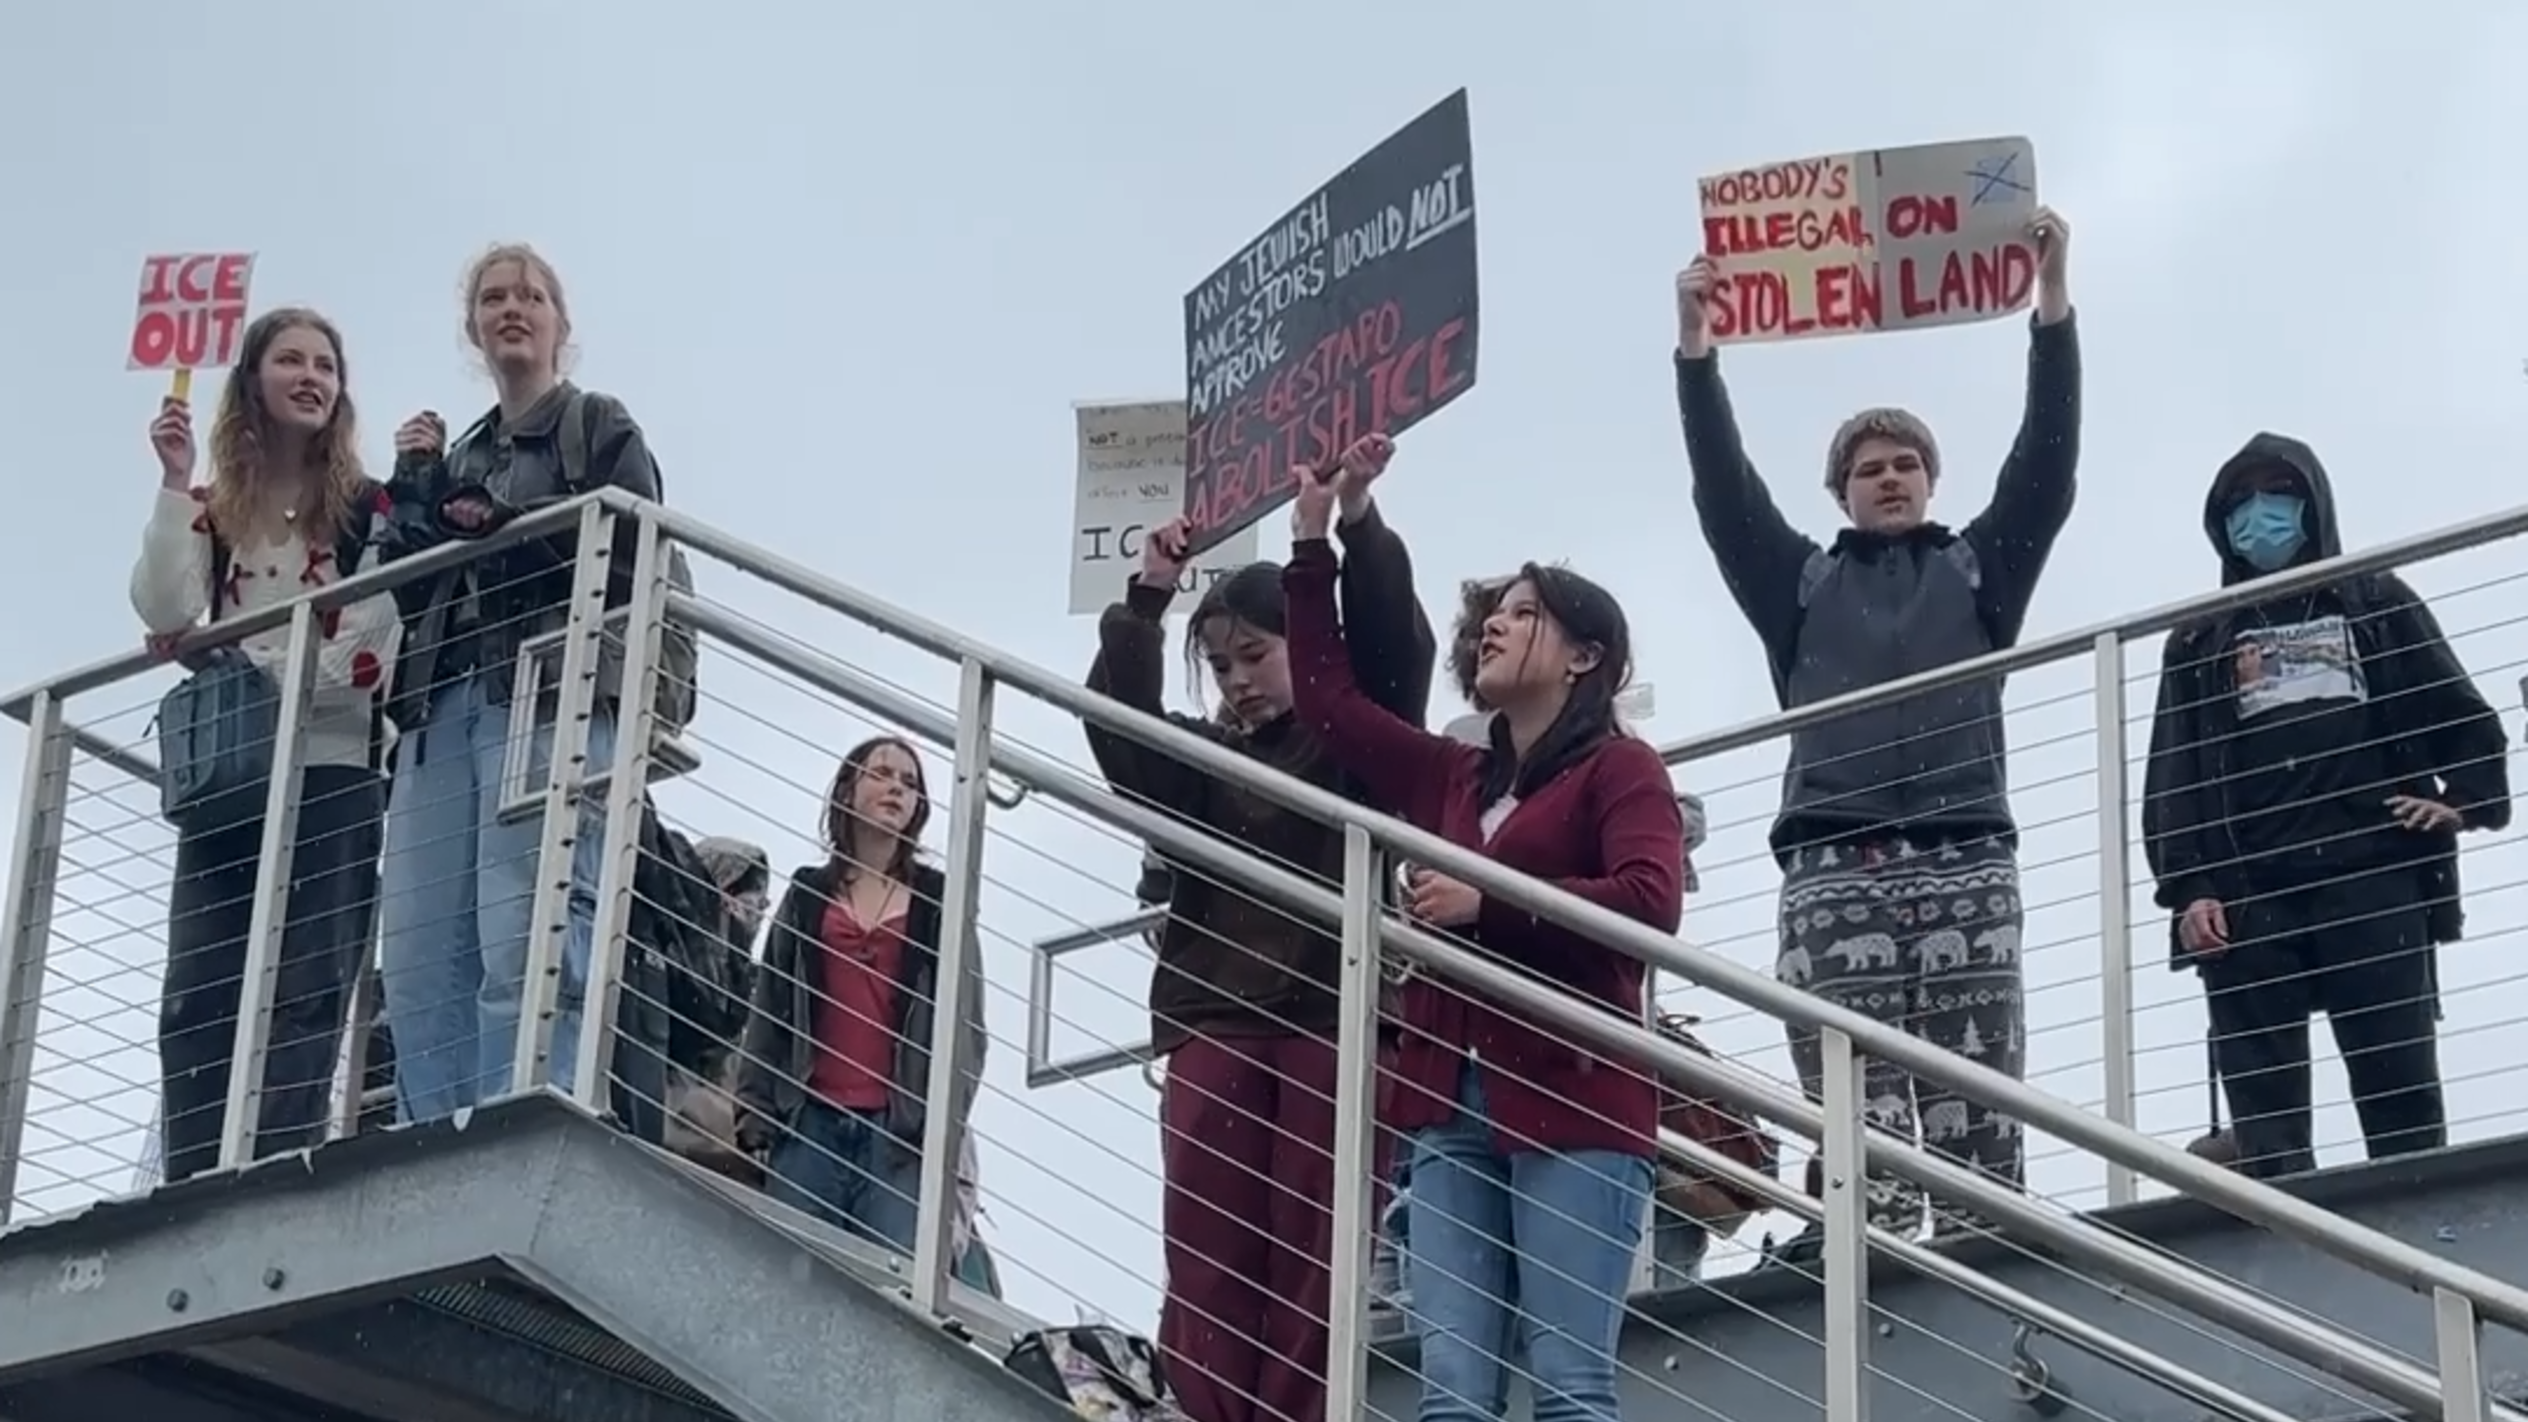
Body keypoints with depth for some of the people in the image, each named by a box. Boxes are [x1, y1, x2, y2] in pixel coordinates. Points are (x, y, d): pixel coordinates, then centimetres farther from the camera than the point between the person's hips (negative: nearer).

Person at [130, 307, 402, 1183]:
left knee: (304, 993, -9)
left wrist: (251, 670, -8)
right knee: (197, 999, -6)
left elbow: (366, 653, -3)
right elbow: (165, 617, 0)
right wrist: (175, 486, -3)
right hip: (225, 777, 4)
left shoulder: (369, 508, 7)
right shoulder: (216, 512, 17)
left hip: (332, 774, -3)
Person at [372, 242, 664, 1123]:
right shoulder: (458, 458, 30)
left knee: (525, 948, -19)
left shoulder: (598, 427, 15)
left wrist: (505, 528, -5)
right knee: (418, 964, -8)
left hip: (552, 700, -5)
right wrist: (415, 493, 9)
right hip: (442, 706, 6)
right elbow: (409, 592, 21)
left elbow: (634, 560, -1)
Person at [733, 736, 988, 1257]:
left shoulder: (939, 903, 11)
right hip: (810, 1121, 2)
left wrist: (946, 1125, -8)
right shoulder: (807, 895, 17)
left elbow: (965, 1024, 3)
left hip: (900, 1132, -2)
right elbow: (768, 1011, 15)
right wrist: (753, 1110, 4)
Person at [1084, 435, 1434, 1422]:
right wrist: (1145, 603, -3)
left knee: (1312, 1266, -5)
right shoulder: (1208, 760, 20)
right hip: (1216, 1021, 3)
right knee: (1208, 1263, -5)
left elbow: (1395, 645, -3)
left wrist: (1358, 525, -18)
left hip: (1334, 1019, -3)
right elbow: (1120, 730, 5)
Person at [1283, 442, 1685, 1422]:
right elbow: (1329, 702, 28)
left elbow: (1652, 904, -12)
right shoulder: (1454, 778, 23)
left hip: (1574, 1105, -6)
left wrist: (1490, 902, -14)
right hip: (1453, 1106, 6)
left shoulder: (1620, 768, 4)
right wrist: (1313, 547, 25)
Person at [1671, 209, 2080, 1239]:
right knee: (1859, 1132, -9)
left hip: (1966, 864, 0)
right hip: (1835, 872, 0)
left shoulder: (1978, 570, 21)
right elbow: (1724, 490, 11)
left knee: (1977, 1123, -7)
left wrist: (2053, 298, 3)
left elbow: (2047, 465, 10)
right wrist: (1695, 345, 1)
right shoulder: (1801, 584, 22)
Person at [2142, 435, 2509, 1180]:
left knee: (2404, 1097, -8)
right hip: (2247, 901, 1)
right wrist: (2186, 890, -4)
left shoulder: (2377, 602, 21)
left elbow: (2462, 714, 17)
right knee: (2264, 1118, -7)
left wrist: (2464, 800, -3)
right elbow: (2171, 779, 10)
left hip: (2374, 882, -1)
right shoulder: (2199, 642, 20)